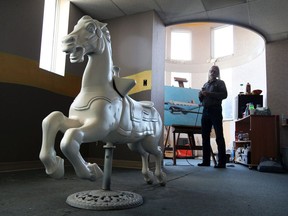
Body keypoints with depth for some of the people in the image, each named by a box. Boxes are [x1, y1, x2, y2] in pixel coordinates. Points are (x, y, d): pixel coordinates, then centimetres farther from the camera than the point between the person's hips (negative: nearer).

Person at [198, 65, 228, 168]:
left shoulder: (220, 83, 8)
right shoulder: (205, 84, 22)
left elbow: (224, 94, -9)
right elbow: (201, 99, 22)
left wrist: (209, 94, -14)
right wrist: (201, 94, 0)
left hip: (215, 110, -5)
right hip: (205, 111, 6)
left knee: (219, 136, -6)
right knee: (205, 136, 5)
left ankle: (222, 162, -4)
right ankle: (206, 161, 11)